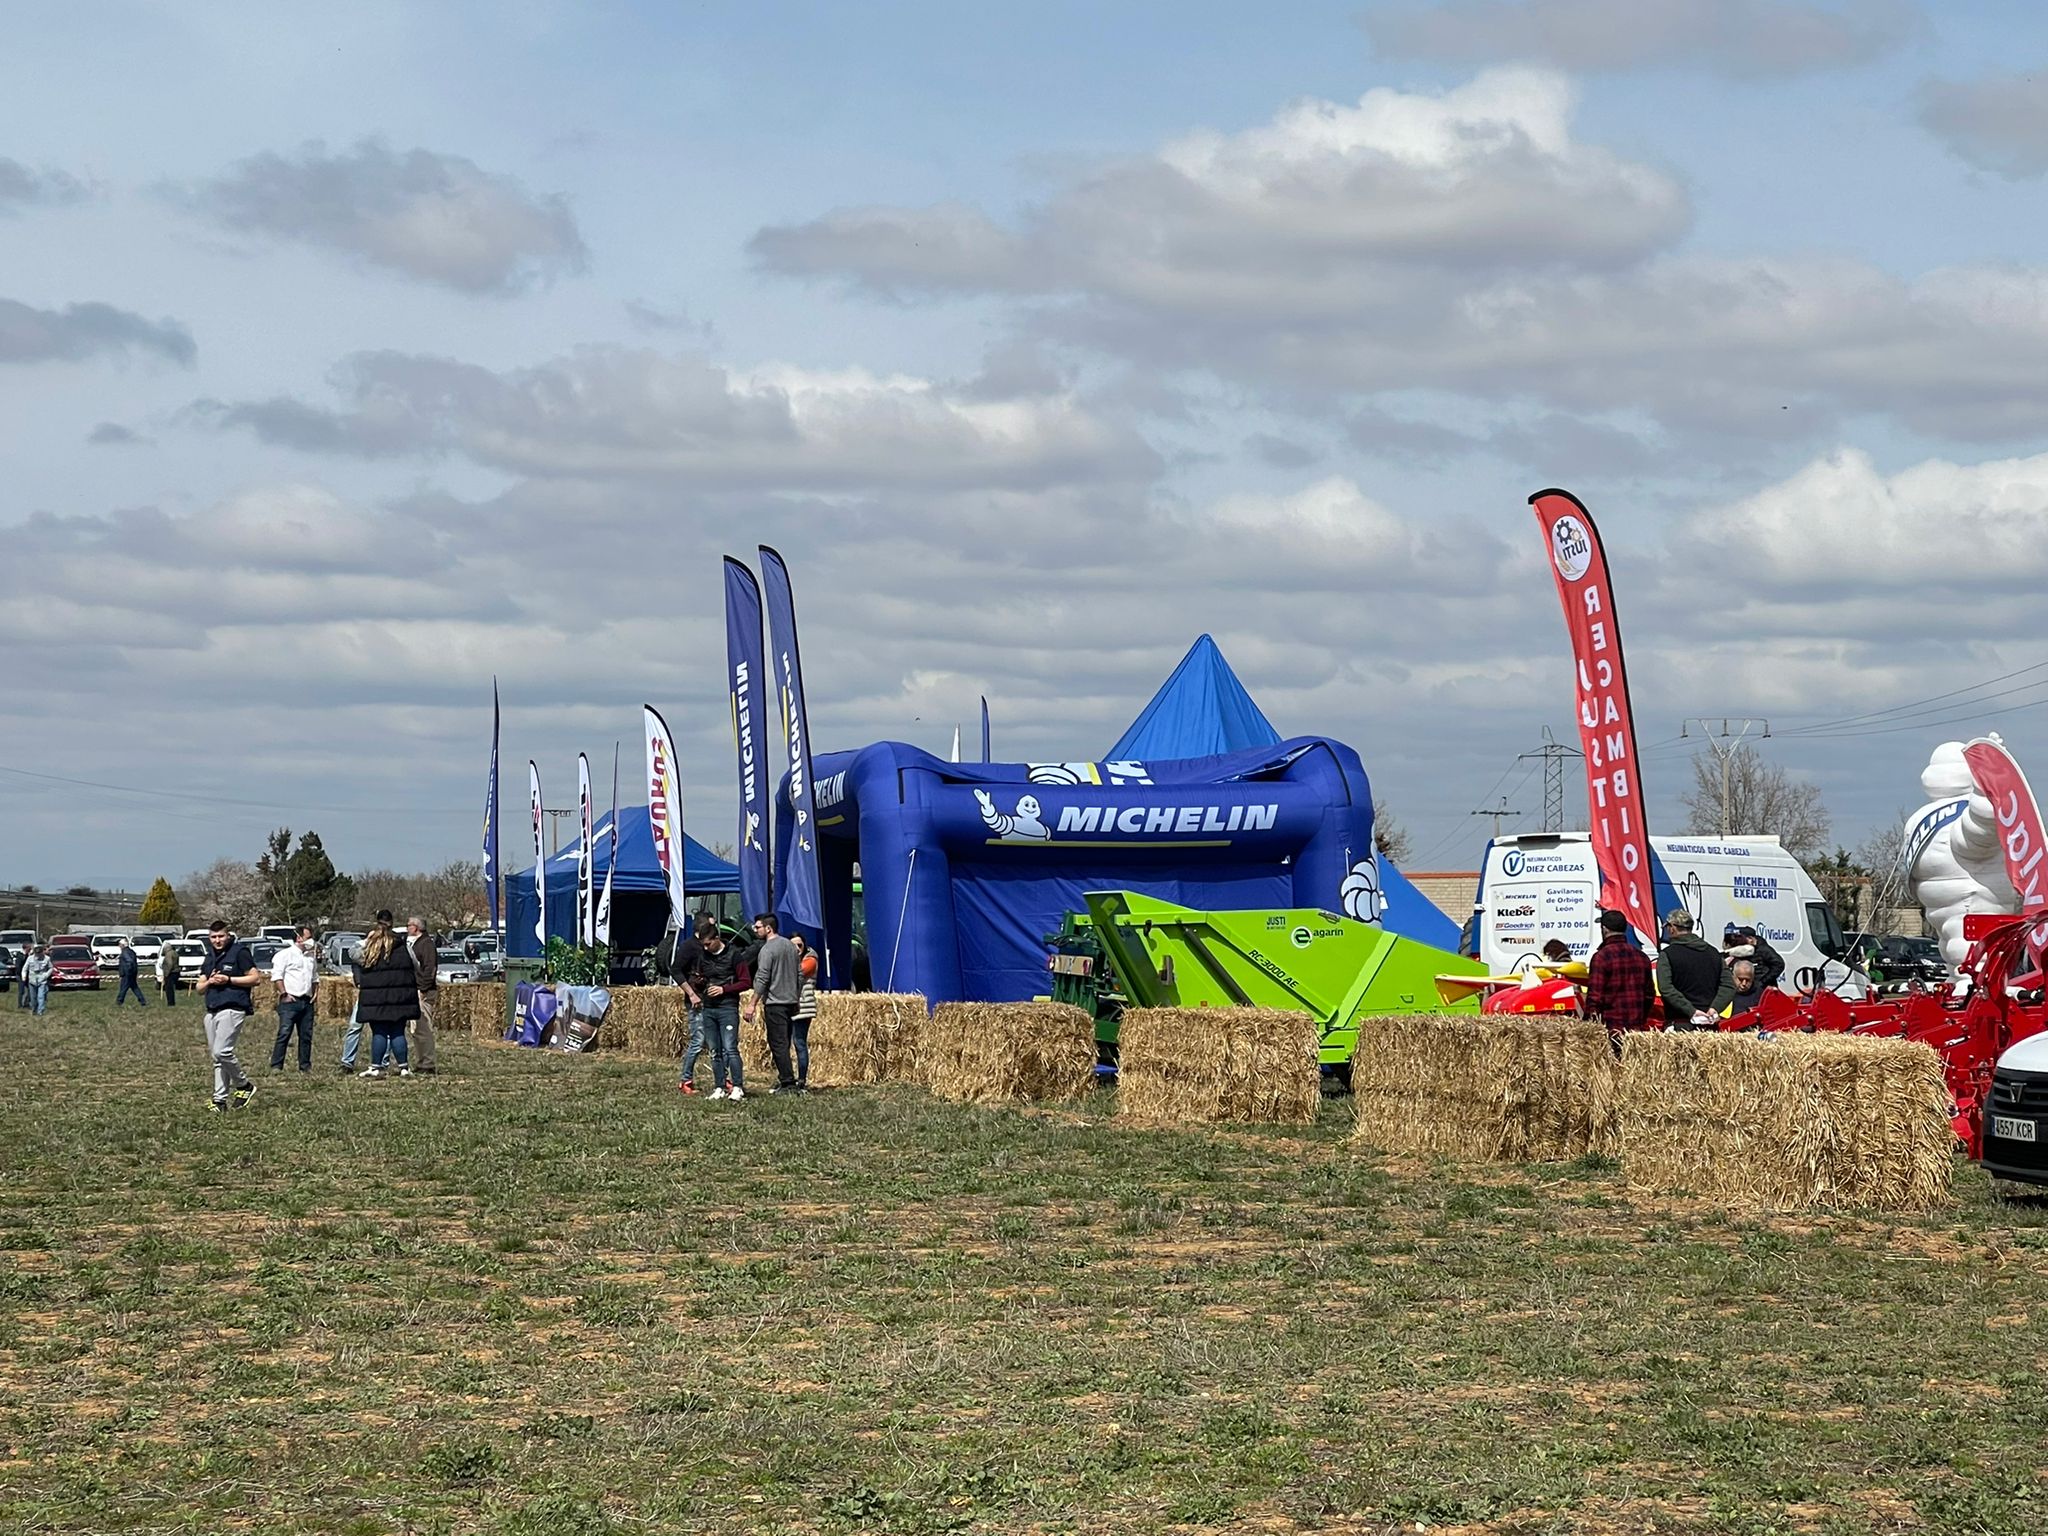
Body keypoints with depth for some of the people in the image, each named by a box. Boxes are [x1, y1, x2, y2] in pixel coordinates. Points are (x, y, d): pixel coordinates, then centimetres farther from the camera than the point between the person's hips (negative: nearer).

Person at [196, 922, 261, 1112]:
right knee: (216, 1057, 7)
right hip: (212, 1011, 8)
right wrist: (209, 982, -3)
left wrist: (228, 979, -12)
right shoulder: (210, 957, 19)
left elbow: (255, 978, -8)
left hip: (232, 1009, -8)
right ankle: (220, 1099, 9)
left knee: (221, 1052, -19)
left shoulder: (239, 952, -4)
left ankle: (244, 1085, 0)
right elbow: (200, 989, 19)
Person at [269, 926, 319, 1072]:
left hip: (306, 1001, 7)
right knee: (284, 1034, -11)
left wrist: (314, 993, 15)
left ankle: (305, 1065, 12)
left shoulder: (310, 957, 19)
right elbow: (277, 976, -9)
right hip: (290, 1001, -7)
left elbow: (315, 977, 30)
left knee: (306, 1035, 7)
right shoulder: (285, 954, -3)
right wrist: (284, 994, -13)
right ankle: (276, 1065, -10)